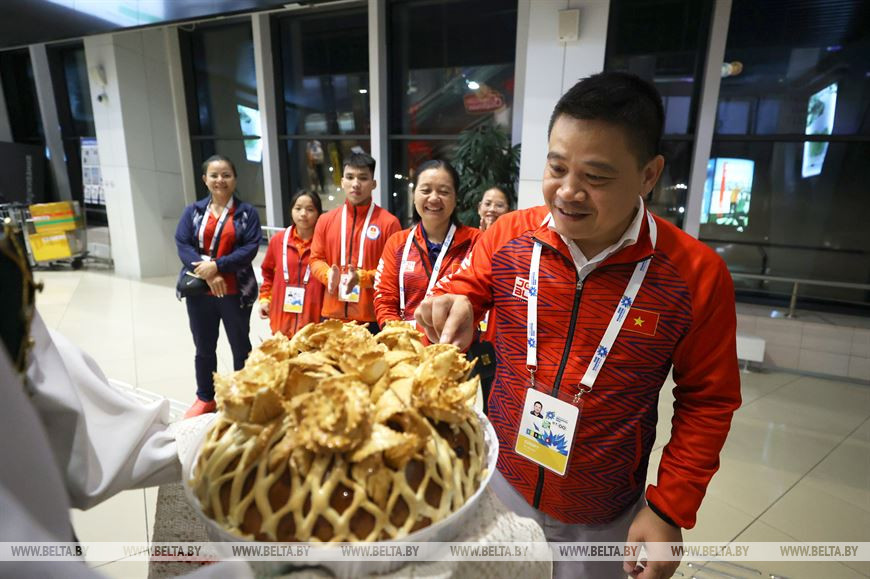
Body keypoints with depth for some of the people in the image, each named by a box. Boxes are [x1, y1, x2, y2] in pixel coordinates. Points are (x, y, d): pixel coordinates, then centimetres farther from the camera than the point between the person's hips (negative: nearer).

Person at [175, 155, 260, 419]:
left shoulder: (247, 212, -2)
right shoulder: (193, 211, 5)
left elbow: (250, 248, -12)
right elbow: (183, 246, -5)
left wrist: (217, 265, -21)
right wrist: (207, 274, -18)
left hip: (236, 293, -2)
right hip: (200, 292, 3)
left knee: (240, 346, 13)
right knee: (204, 348, 16)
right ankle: (205, 398, 34)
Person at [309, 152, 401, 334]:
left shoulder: (389, 222, -4)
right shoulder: (325, 220, 8)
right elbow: (316, 259, 11)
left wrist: (363, 278, -20)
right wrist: (328, 274, -11)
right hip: (333, 315, 4)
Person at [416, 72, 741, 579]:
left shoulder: (697, 274, -16)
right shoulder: (508, 237, -12)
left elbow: (706, 401, -6)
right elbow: (462, 290, 0)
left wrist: (671, 508, -8)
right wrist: (452, 308, -24)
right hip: (501, 480, 2)